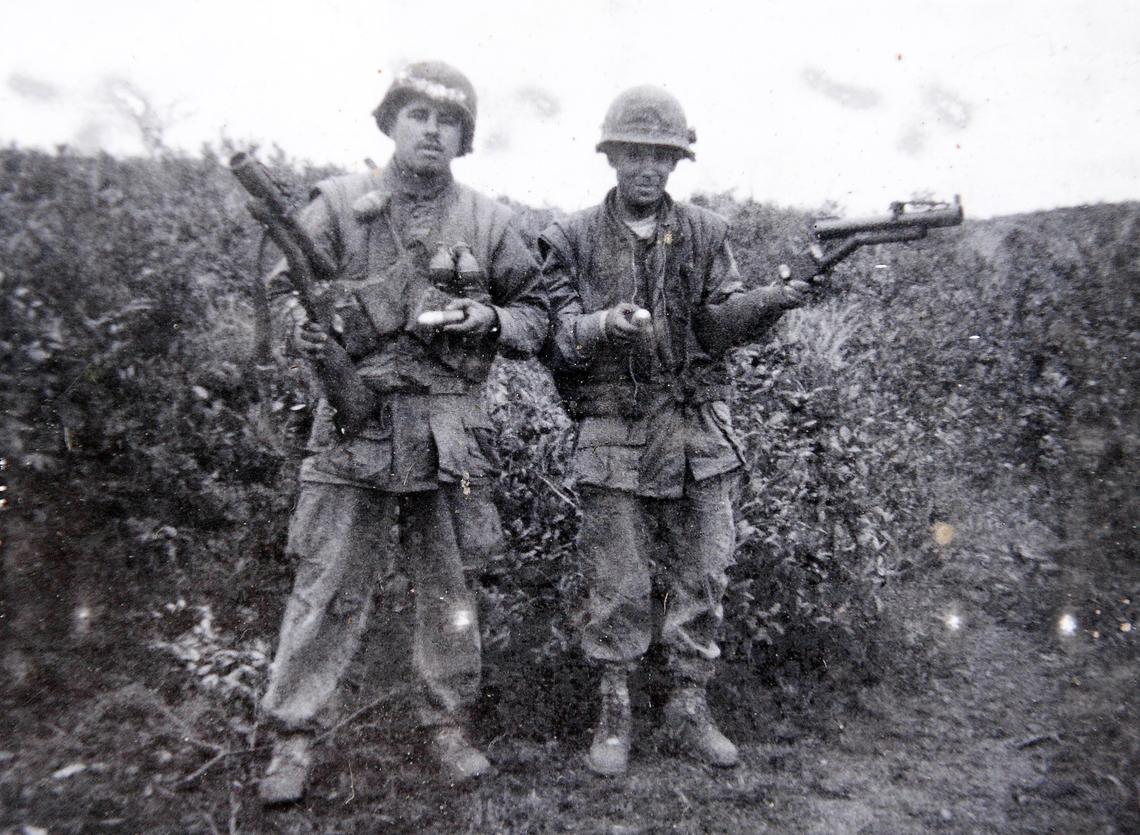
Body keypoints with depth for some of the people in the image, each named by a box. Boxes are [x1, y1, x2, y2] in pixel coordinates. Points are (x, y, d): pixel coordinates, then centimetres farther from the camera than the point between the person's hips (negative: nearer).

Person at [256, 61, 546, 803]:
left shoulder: (487, 221, 6)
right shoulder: (339, 204, 3)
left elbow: (537, 314, 10)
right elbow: (286, 286, 8)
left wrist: (490, 320, -10)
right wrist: (305, 324, -14)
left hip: (450, 428, 2)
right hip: (356, 421, -1)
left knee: (448, 587, 12)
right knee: (329, 588, 4)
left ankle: (449, 722, 29)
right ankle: (295, 736, 20)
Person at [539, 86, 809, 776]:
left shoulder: (704, 234, 9)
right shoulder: (574, 240, 3)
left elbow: (720, 323, 1)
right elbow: (559, 336, -3)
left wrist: (770, 302, -18)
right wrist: (605, 324, -24)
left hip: (698, 431, 3)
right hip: (613, 433, -2)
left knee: (702, 579, 8)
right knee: (618, 588, 5)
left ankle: (690, 713, 24)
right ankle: (616, 716, 22)